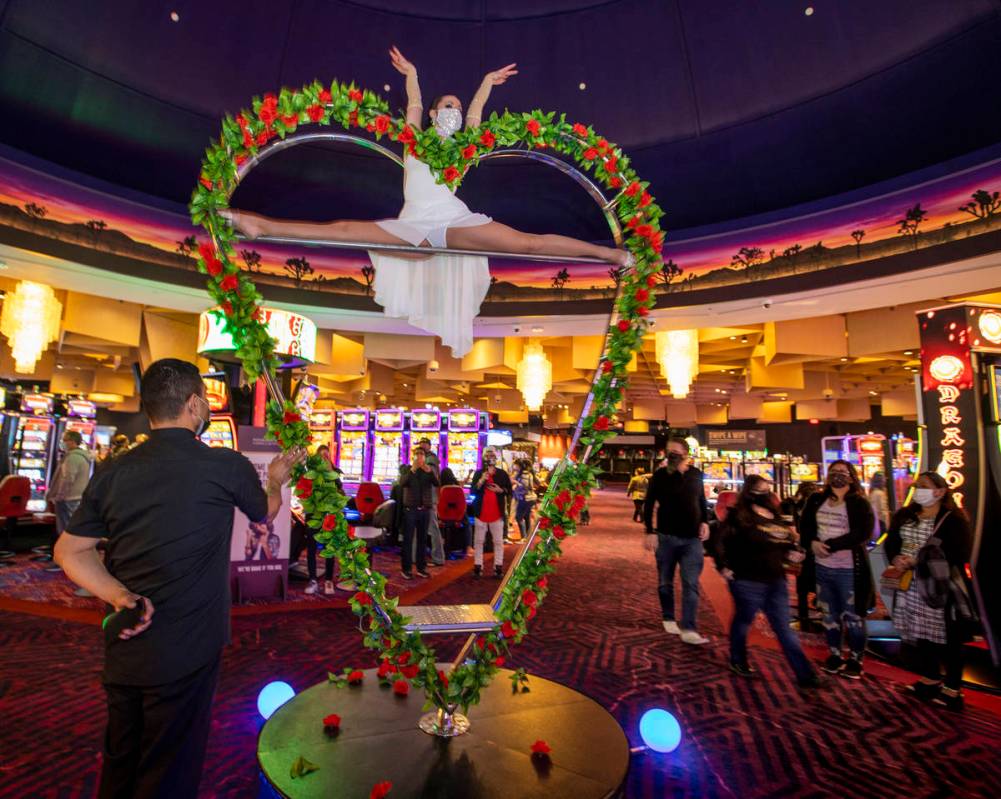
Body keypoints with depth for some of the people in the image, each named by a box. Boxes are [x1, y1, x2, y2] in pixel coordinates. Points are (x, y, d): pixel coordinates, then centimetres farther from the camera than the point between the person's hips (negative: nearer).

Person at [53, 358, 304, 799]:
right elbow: (265, 512, 5)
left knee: (119, 762, 25)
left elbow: (69, 551, 2)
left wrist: (119, 595, -7)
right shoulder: (227, 466, -15)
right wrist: (275, 481, 24)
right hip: (186, 652, -5)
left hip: (123, 647, 5)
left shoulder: (112, 472, -3)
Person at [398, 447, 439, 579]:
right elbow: (402, 484, -18)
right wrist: (412, 470, -32)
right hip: (410, 508, -2)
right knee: (408, 539, 0)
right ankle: (406, 569, 5)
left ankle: (421, 568, 16)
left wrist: (430, 472, -30)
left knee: (422, 539, 8)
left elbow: (437, 483, -12)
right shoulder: (407, 469, 1)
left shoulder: (429, 470, 7)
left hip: (425, 509, 3)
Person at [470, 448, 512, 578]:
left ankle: (498, 567, 10)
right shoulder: (478, 473, 4)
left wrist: (500, 490, -13)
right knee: (478, 540, 5)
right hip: (481, 512, 0)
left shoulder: (502, 473, 3)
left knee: (498, 541, 3)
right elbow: (473, 490, -6)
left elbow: (510, 491, 6)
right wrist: (481, 480, -20)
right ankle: (478, 566, 12)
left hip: (497, 512, 0)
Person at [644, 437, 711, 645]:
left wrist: (705, 521, 1)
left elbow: (702, 500, 16)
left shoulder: (696, 474, 3)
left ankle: (688, 630, -1)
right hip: (666, 536, -2)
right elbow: (649, 505, -6)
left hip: (692, 538, 2)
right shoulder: (659, 475, -6)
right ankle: (669, 619, 30)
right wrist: (650, 532, -13)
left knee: (691, 584, -3)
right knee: (666, 582, 11)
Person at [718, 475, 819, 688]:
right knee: (743, 621, 12)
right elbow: (721, 542, -12)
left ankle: (805, 675, 17)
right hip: (748, 581, -6)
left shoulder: (776, 517, 9)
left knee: (784, 629, 12)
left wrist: (793, 552, 3)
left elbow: (787, 543, 23)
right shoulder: (740, 517, -12)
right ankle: (737, 662, 32)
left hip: (776, 581, 6)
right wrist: (724, 566, -15)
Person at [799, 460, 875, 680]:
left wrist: (829, 545, -22)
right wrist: (812, 543, -13)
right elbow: (804, 525, 7)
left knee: (852, 616, 7)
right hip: (823, 567, 4)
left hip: (849, 569, -4)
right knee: (829, 614, 16)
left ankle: (855, 660, 24)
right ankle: (835, 655, 31)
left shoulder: (859, 503, -9)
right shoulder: (817, 500, 4)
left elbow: (863, 534, -20)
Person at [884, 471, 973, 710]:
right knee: (921, 633, 16)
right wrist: (895, 558, -14)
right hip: (910, 586, 5)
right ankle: (930, 680, 33)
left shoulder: (954, 520, -10)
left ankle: (953, 689, 21)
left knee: (946, 639, 5)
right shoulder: (904, 515, 7)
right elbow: (890, 542, 7)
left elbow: (959, 555, -17)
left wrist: (919, 562, -24)